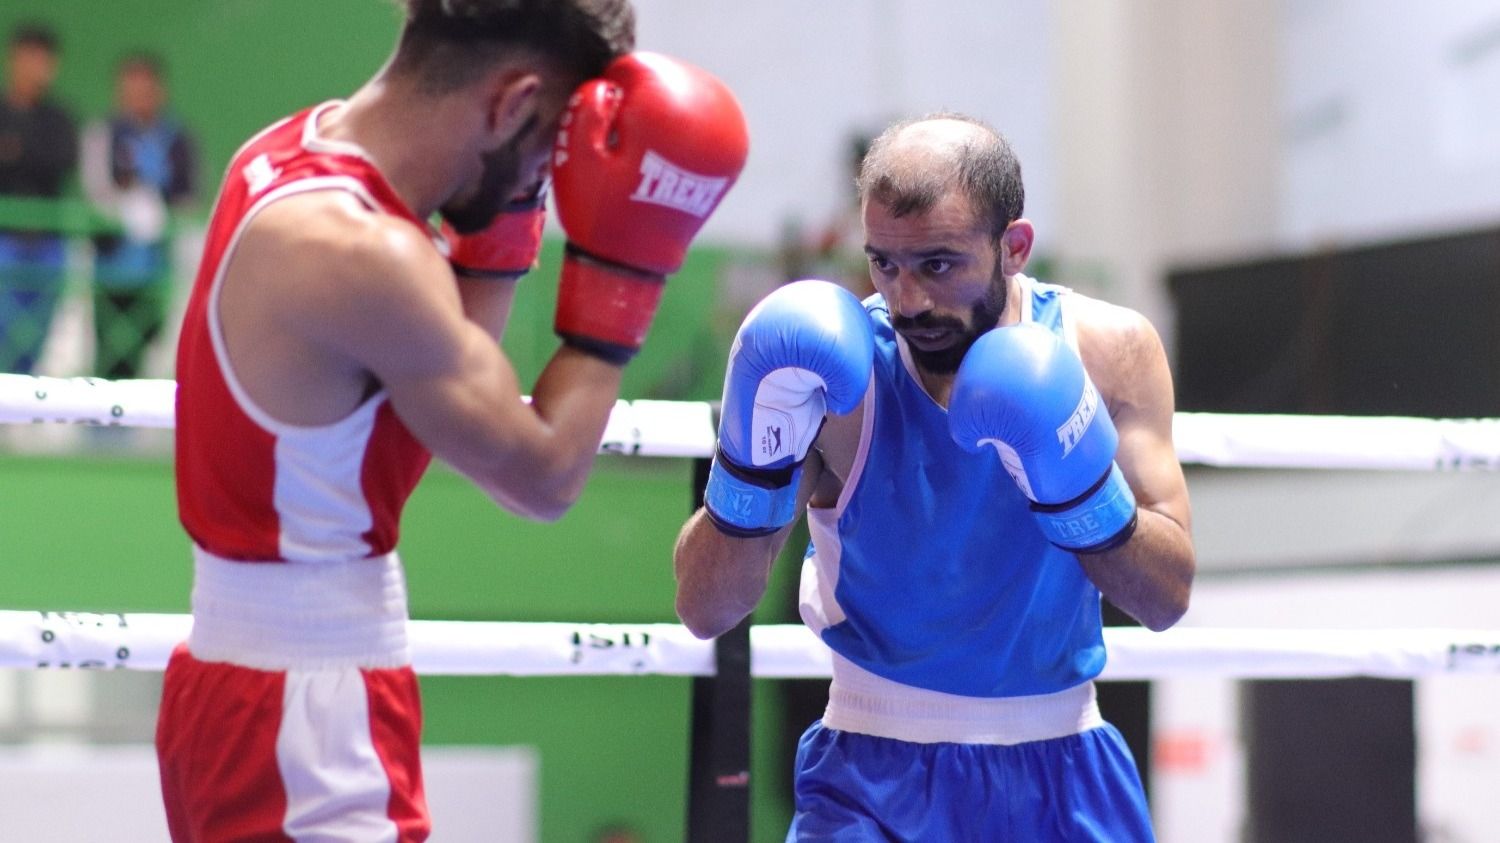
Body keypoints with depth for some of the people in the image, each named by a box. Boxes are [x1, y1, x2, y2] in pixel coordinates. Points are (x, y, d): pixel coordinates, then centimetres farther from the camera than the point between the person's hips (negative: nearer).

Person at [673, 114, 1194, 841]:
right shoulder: (836, 375, -13)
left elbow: (1167, 599, -8)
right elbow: (704, 611, -12)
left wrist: (1079, 485, -24)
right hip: (876, 773, -2)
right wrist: (754, 467, -27)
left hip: (1059, 768, 2)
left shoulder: (1110, 352, -7)